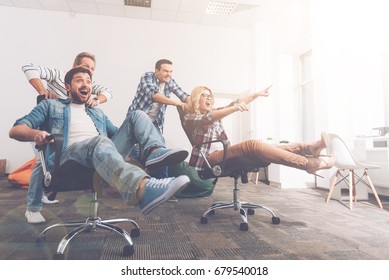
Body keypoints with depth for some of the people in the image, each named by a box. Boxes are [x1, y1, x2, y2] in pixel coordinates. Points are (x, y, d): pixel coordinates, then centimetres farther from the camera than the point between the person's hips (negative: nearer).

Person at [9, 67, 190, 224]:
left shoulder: (97, 113, 36)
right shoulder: (51, 105, 24)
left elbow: (117, 134, 32)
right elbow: (15, 130, 13)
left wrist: (139, 138, 9)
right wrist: (36, 133, -13)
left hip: (105, 153, 5)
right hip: (69, 157, -5)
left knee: (137, 115, -4)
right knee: (101, 141, -39)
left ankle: (155, 151, -35)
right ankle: (143, 189, -68)